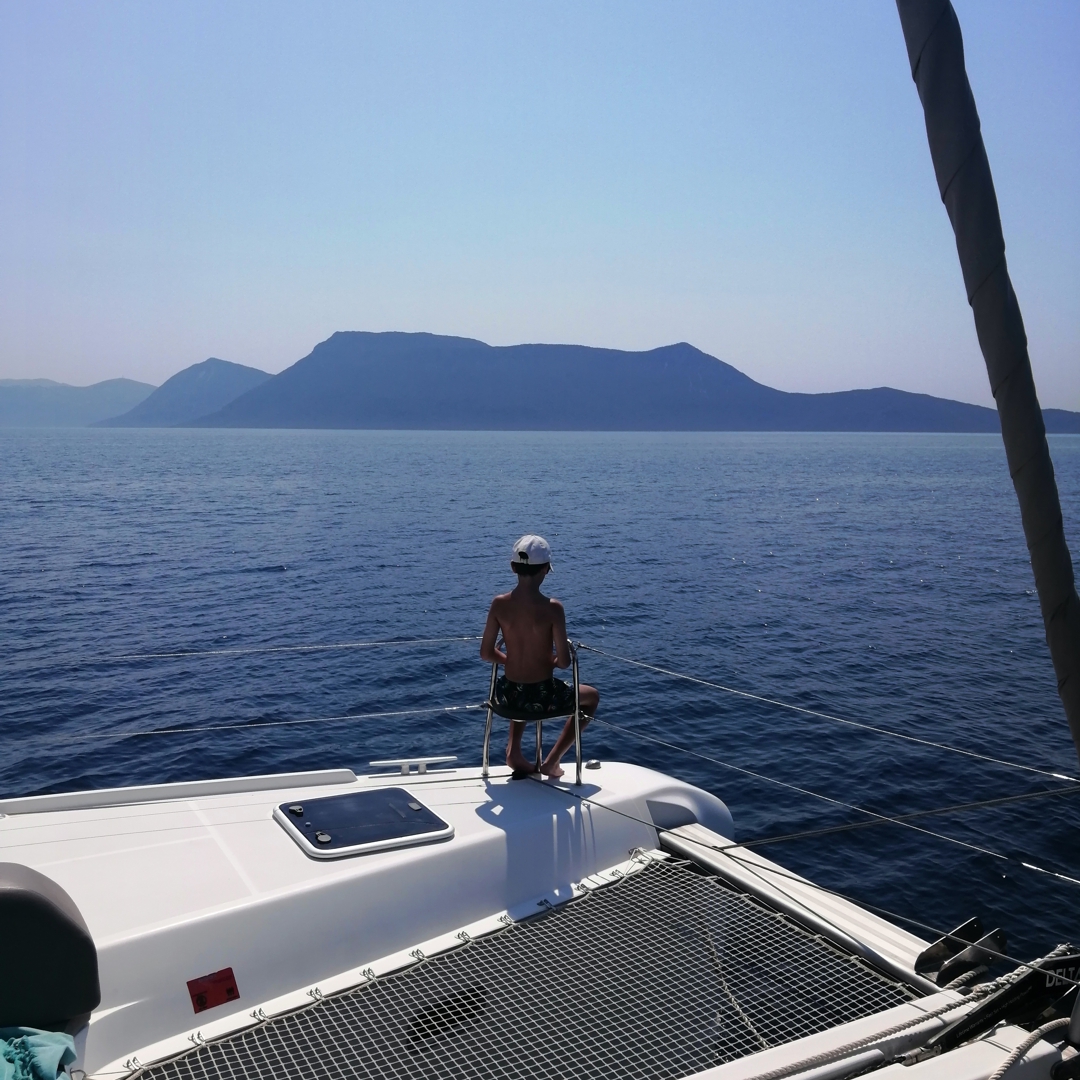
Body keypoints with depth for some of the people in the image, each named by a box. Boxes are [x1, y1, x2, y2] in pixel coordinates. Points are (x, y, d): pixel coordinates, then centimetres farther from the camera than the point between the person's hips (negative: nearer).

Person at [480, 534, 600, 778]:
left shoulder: (499, 603, -9)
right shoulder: (552, 608, -19)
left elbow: (486, 654, -2)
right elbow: (564, 662, -17)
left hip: (508, 694, 4)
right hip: (542, 698, -4)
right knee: (591, 695, 26)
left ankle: (514, 751, 29)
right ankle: (552, 760, 20)